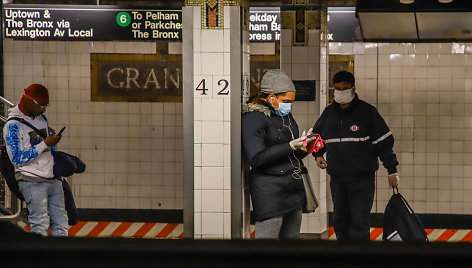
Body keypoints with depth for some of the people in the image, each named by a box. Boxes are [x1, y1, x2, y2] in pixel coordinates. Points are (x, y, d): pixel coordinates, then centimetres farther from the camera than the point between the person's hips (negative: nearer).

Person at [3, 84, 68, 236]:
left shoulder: (41, 119, 15)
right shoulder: (13, 125, -8)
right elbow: (17, 159, -16)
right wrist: (44, 144, -17)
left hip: (53, 179, 7)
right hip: (32, 182, -7)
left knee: (61, 226, 3)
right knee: (40, 226, -11)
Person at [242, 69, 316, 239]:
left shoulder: (287, 117, 17)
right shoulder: (253, 118, -9)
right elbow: (256, 158, -19)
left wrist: (302, 148, 1)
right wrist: (290, 147, -20)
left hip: (293, 187, 9)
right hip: (269, 191, -9)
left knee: (291, 236, 10)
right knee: (266, 238, -11)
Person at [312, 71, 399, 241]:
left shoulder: (367, 112, -4)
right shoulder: (329, 113, 9)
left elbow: (384, 142, -1)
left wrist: (392, 170, -3)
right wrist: (318, 155, 6)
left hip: (362, 179, -5)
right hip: (337, 179, 5)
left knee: (359, 222, -12)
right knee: (340, 222, 11)